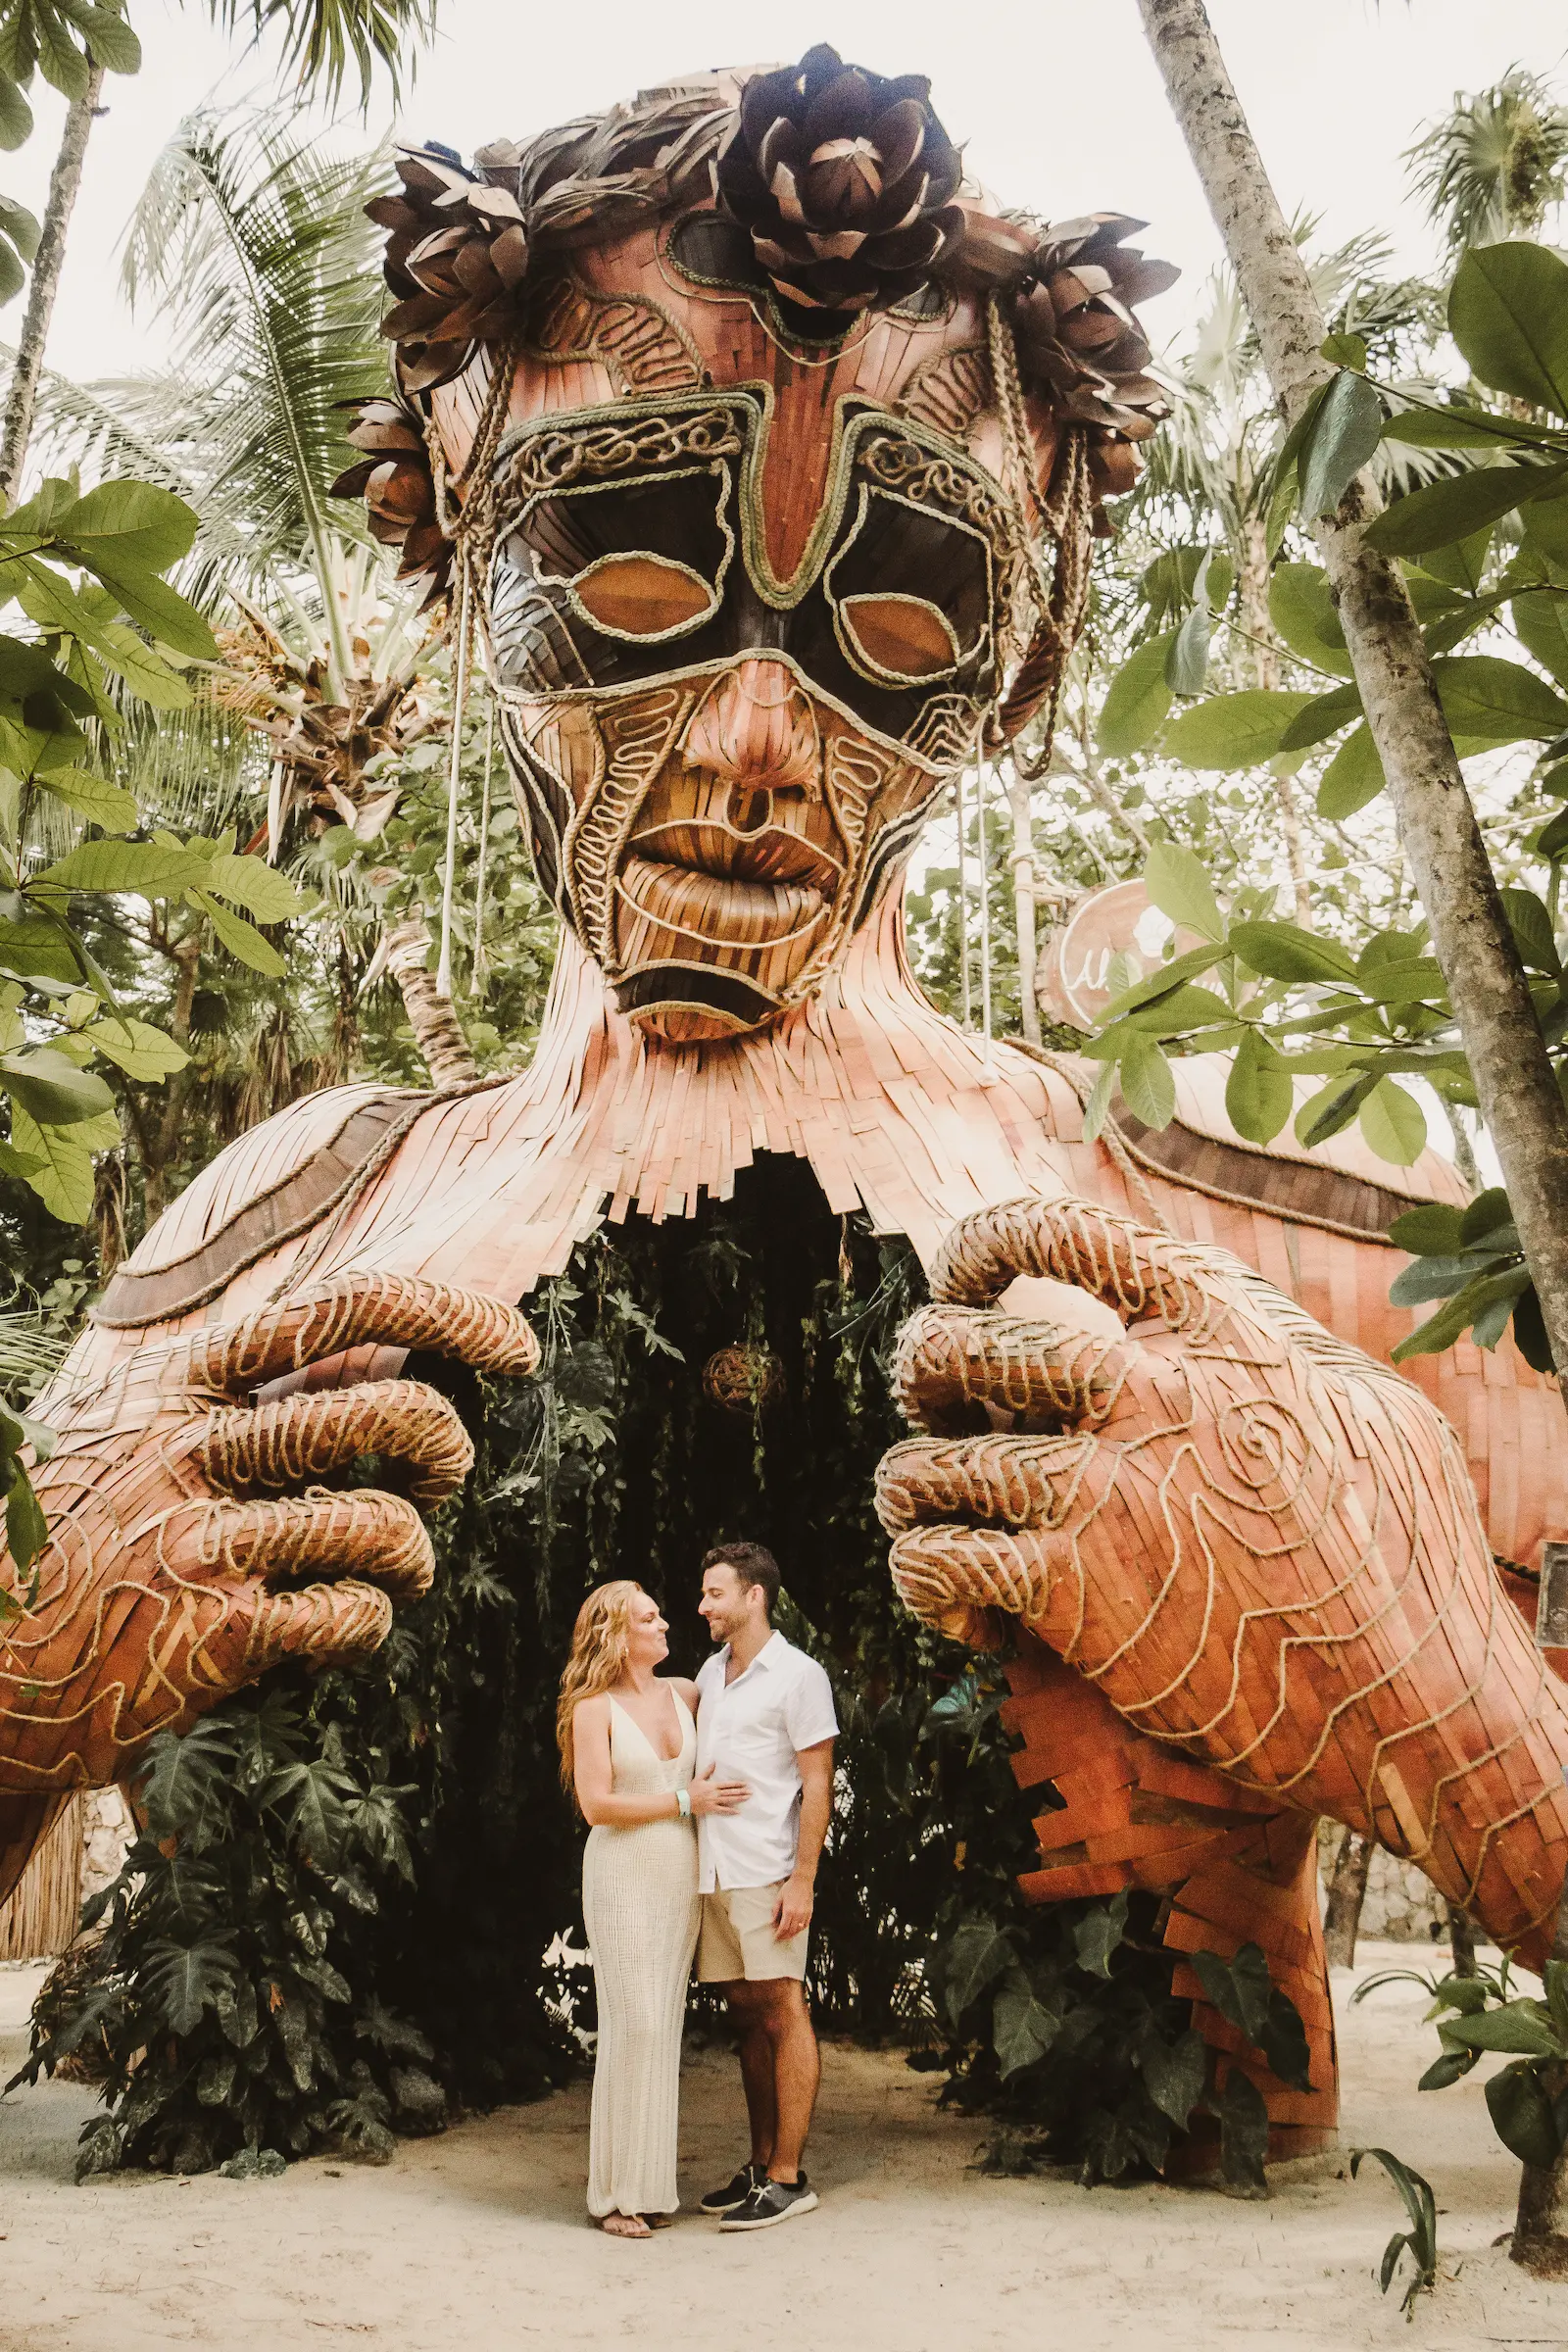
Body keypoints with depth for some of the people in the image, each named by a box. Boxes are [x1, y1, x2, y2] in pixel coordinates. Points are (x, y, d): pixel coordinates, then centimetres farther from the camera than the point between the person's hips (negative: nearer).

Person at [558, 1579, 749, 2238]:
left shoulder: (684, 1694, 9)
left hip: (681, 1878, 5)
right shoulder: (594, 1708, -5)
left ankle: (650, 2183, 16)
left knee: (666, 2025, 7)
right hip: (625, 1877, -5)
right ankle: (617, 2191, 3)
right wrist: (686, 1800, -12)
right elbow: (596, 1804, -13)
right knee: (632, 2025, -7)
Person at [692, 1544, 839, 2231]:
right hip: (712, 1871, 7)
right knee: (746, 2016, 11)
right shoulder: (711, 1671, 14)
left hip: (766, 1874, -7)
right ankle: (761, 2166, 19)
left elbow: (816, 1784, -9)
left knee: (782, 2013, -2)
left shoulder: (798, 1675, -7)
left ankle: (788, 2178, 2)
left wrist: (802, 1882, -15)